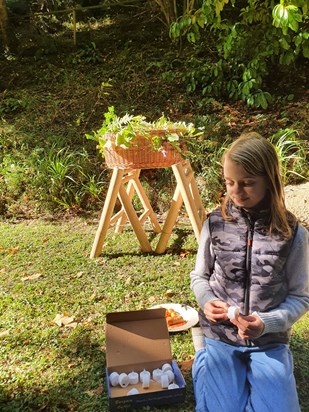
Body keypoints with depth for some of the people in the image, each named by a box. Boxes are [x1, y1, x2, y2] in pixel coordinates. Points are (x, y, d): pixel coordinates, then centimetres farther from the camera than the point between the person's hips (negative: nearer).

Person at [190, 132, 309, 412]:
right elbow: (199, 276, 6)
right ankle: (206, 365, 20)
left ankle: (252, 371, 20)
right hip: (220, 335, 0)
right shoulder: (216, 223, -7)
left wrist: (267, 323, -19)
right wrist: (207, 301, -14)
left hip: (270, 341, 0)